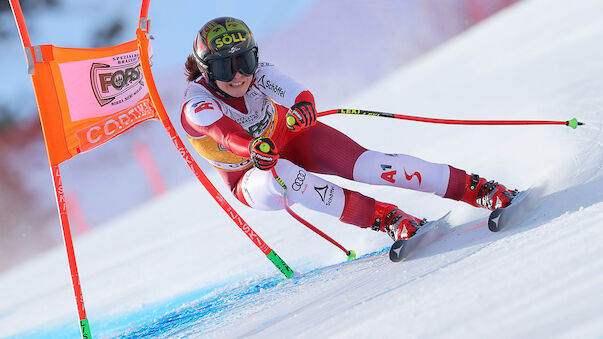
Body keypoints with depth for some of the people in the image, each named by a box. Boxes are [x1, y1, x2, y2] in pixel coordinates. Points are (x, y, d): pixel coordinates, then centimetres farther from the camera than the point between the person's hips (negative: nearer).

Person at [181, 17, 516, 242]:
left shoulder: (259, 74, -19)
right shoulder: (198, 105, -25)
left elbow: (297, 93, -40)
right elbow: (225, 132, -48)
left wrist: (303, 107, -65)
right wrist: (254, 149, -69)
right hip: (250, 178, -1)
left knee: (367, 163, -24)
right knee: (280, 176, -38)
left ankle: (477, 188, -25)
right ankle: (384, 217, -39)